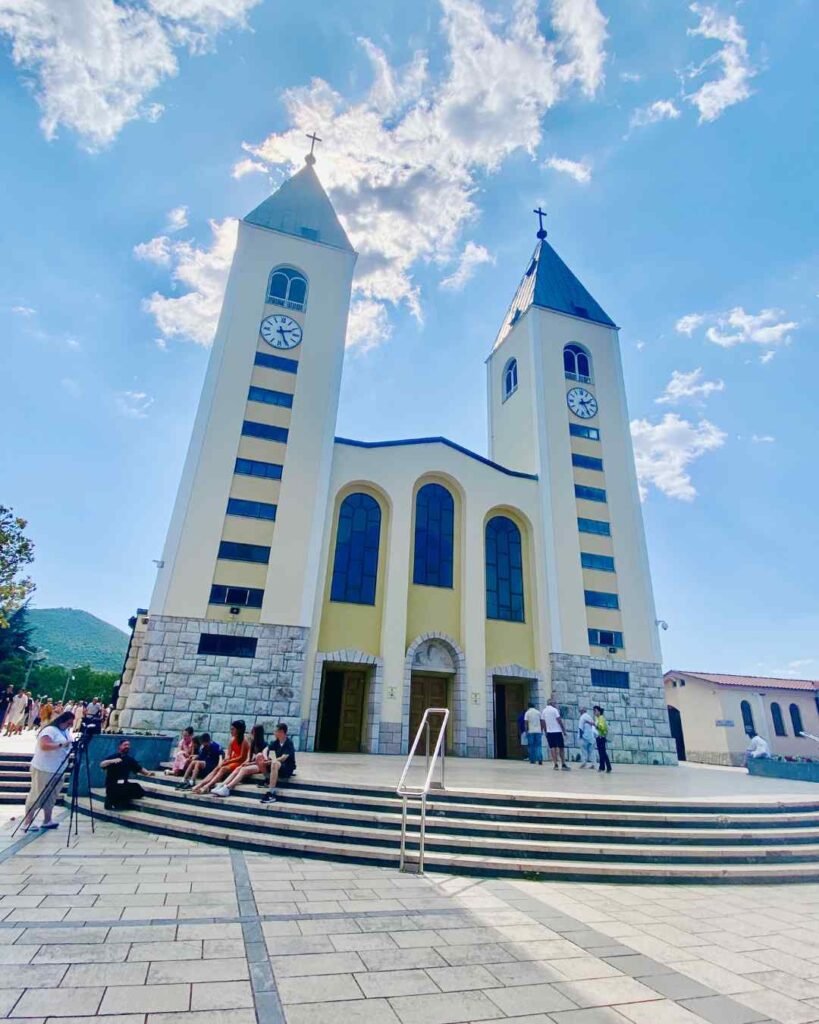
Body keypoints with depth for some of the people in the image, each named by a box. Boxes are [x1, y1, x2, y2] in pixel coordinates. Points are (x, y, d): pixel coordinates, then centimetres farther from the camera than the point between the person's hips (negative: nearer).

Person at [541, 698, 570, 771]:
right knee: (561, 748, 4)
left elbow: (543, 723, 8)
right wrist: (564, 730, -4)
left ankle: (555, 765, 2)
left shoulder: (543, 711, 7)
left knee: (552, 748, 6)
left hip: (549, 732, 4)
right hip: (557, 731, -4)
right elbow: (559, 720, -10)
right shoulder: (554, 710, -8)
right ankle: (563, 765, 3)